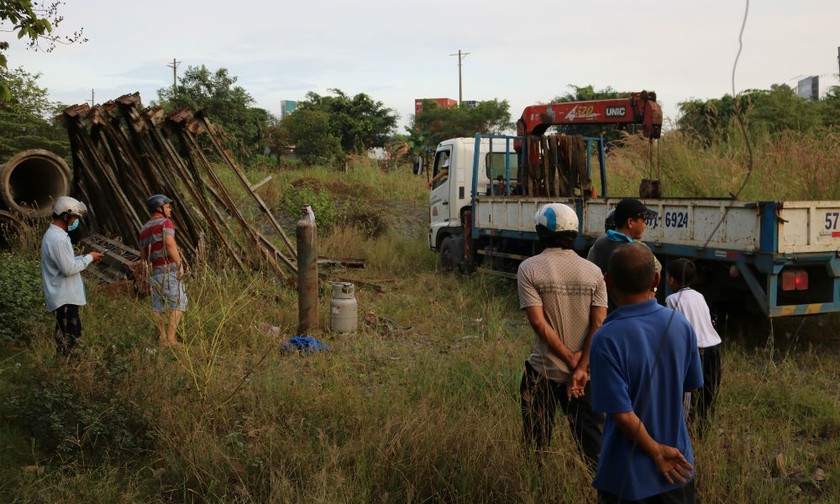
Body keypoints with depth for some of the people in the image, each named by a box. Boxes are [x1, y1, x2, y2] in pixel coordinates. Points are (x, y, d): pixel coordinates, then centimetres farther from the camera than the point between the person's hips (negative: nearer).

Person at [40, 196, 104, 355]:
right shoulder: (57, 239, -22)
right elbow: (69, 269, -23)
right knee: (70, 336, -6)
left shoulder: (54, 234, 12)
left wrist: (85, 258, 8)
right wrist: (88, 258, -10)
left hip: (65, 296, 11)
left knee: (65, 336, 15)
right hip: (64, 298, -11)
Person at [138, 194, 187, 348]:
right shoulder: (165, 222, -5)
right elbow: (170, 243, -20)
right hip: (169, 269, -7)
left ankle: (162, 340, 12)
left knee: (158, 306, 9)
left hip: (155, 271, 7)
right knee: (178, 302, -3)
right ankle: (170, 338, -10)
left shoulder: (144, 230, 17)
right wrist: (180, 264, -16)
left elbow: (143, 255, 18)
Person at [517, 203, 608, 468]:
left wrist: (572, 360, -10)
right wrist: (581, 368, -10)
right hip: (585, 375, 2)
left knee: (536, 445, 11)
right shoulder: (593, 272, 0)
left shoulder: (529, 268, -9)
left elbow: (539, 323, -15)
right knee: (592, 441, 12)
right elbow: (599, 324, -8)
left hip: (543, 372, -2)